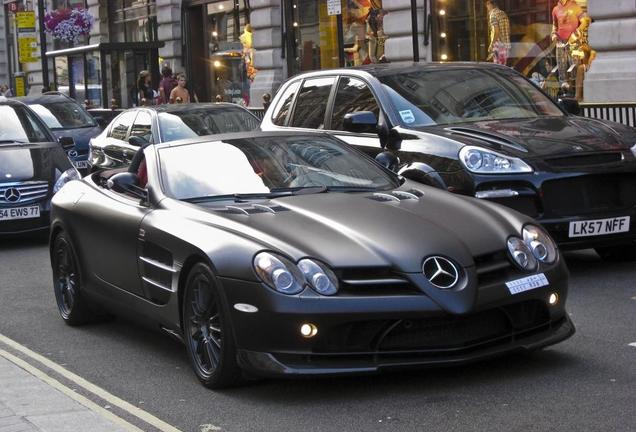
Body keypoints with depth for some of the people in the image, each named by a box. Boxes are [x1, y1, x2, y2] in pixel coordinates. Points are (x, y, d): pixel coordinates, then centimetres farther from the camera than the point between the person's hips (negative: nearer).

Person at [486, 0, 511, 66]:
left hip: (498, 45, -8)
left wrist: (491, 45, -15)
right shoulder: (503, 14, 17)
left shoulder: (493, 14, -8)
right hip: (506, 44, 8)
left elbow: (496, 31, -17)